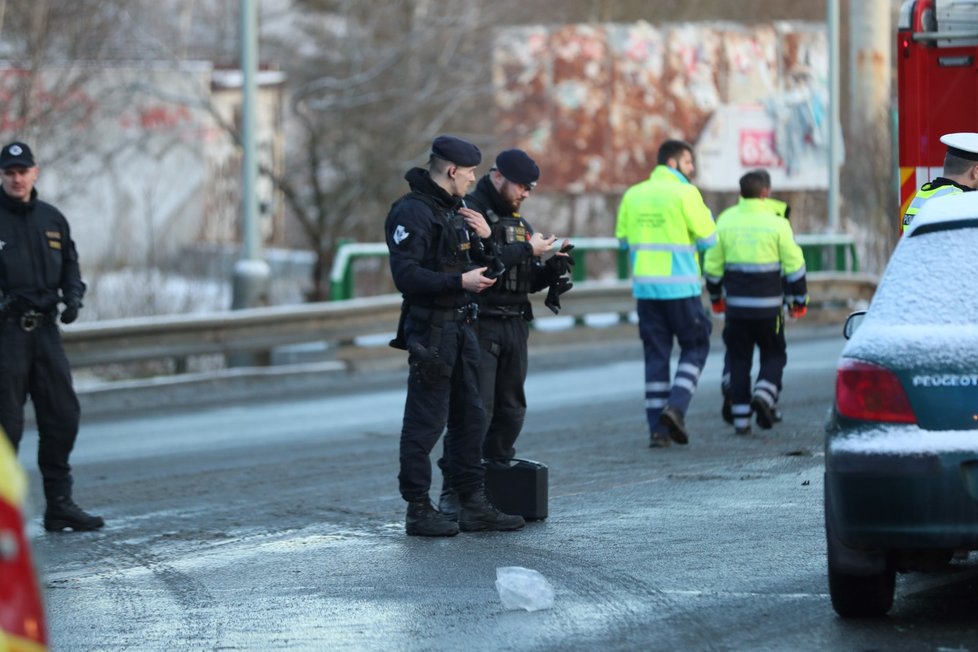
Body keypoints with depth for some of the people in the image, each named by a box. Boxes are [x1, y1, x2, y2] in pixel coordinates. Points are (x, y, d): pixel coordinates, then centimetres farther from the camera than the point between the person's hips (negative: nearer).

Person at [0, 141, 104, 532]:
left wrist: (73, 296, 1)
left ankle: (59, 504, 14)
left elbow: (70, 266, 20)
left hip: (45, 329, 6)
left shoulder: (52, 220, 13)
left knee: (63, 415, 5)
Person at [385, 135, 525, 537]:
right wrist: (460, 282, -25)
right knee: (426, 421, -5)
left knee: (469, 417, 11)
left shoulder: (453, 210, 17)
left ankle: (474, 504, 17)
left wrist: (483, 237, 7)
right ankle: (418, 510, 0)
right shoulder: (412, 212, -14)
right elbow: (406, 275, -23)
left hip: (461, 326, 10)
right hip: (431, 330, -10)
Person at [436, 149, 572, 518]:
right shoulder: (470, 213, -8)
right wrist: (526, 250, -18)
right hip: (479, 325, -8)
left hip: (515, 326, 8)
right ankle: (453, 494, -9)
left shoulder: (517, 221, 19)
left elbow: (529, 281, 21)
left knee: (511, 410, 9)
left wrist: (553, 266, 1)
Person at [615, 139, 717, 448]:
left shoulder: (633, 195, 8)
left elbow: (623, 239, 12)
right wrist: (704, 211, 11)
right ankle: (676, 406, -9)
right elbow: (708, 238, -5)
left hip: (645, 286, 5)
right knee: (695, 346, 10)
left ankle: (658, 428, 4)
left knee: (656, 354, 8)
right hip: (680, 285, -5)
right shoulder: (685, 194, -8)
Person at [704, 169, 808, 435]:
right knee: (774, 355, 12)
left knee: (739, 361, 10)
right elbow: (794, 266, -6)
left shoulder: (725, 221, 1)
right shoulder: (777, 223, -8)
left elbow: (712, 264, 7)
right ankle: (764, 395, -14)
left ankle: (741, 418, 6)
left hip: (736, 304, 2)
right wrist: (799, 300, 5)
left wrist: (715, 296, 21)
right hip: (768, 304, -2)